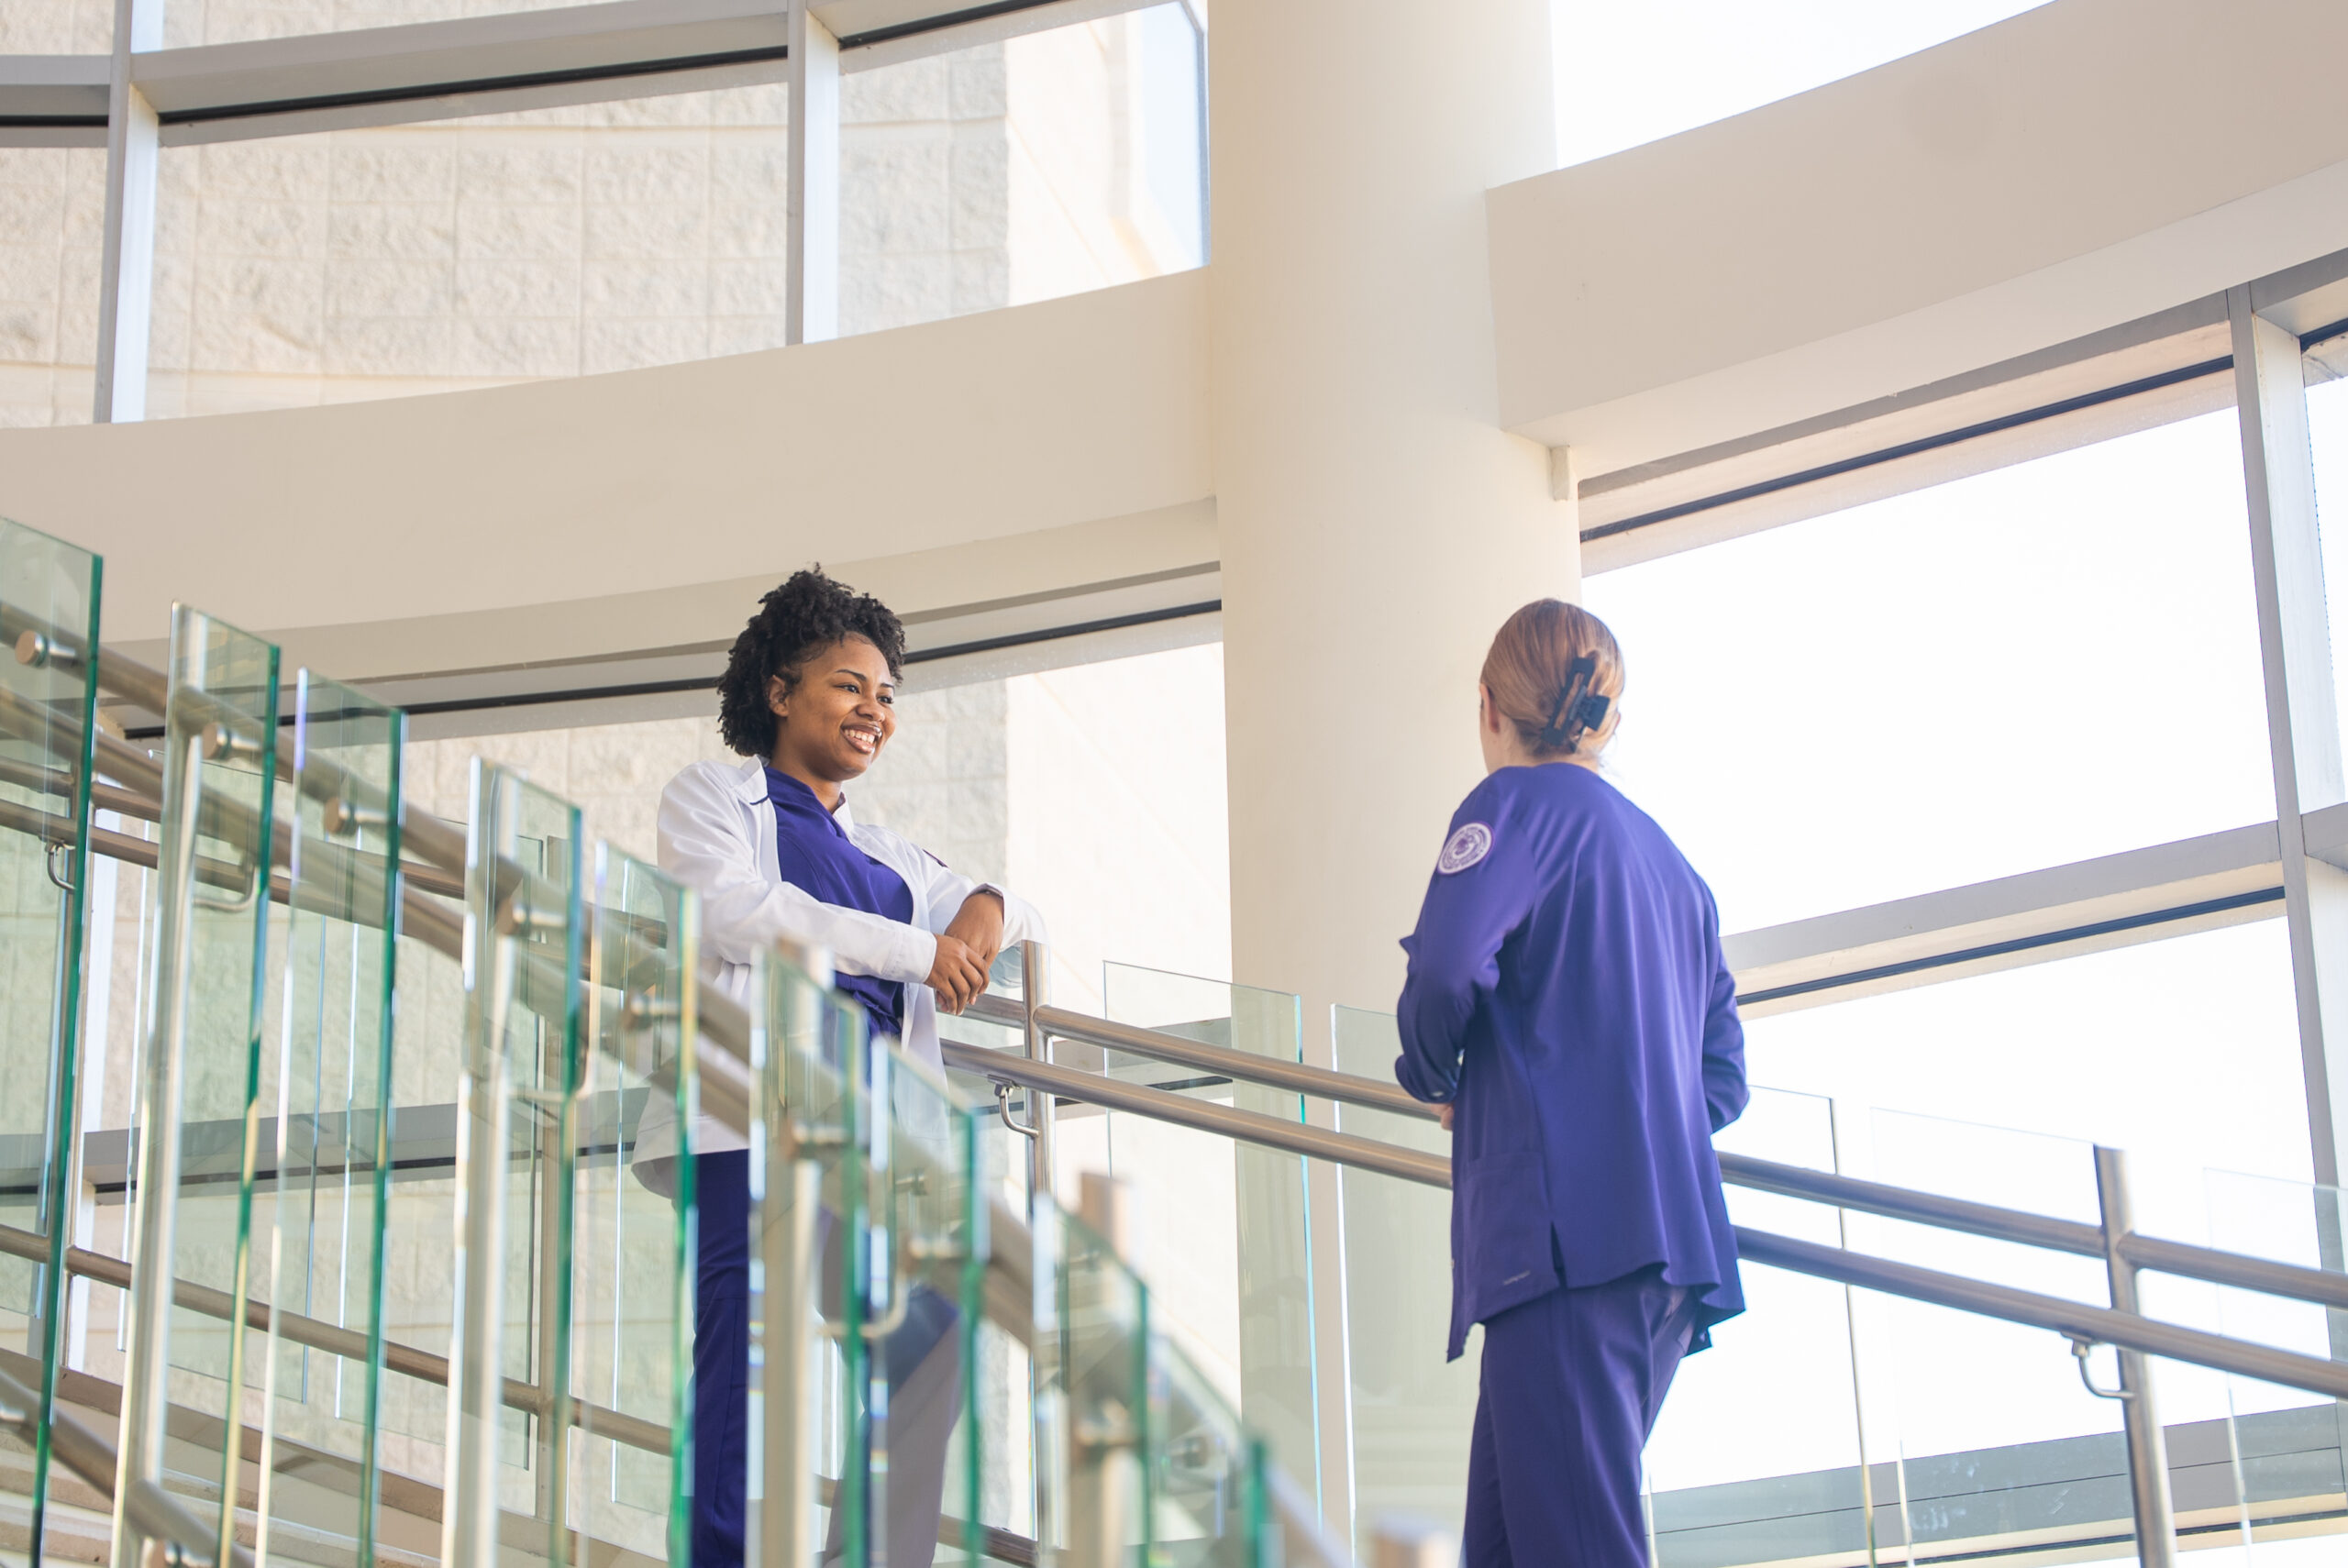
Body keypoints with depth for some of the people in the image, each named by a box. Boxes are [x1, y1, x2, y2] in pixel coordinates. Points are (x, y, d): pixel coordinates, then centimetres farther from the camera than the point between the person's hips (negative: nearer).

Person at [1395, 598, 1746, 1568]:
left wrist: (1432, 1077, 2)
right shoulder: (1669, 860, 25)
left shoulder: (1520, 803, 1)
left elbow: (1447, 966, -16)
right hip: (1674, 1248, 8)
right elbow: (1722, 1078, 26)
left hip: (1569, 1230, -8)